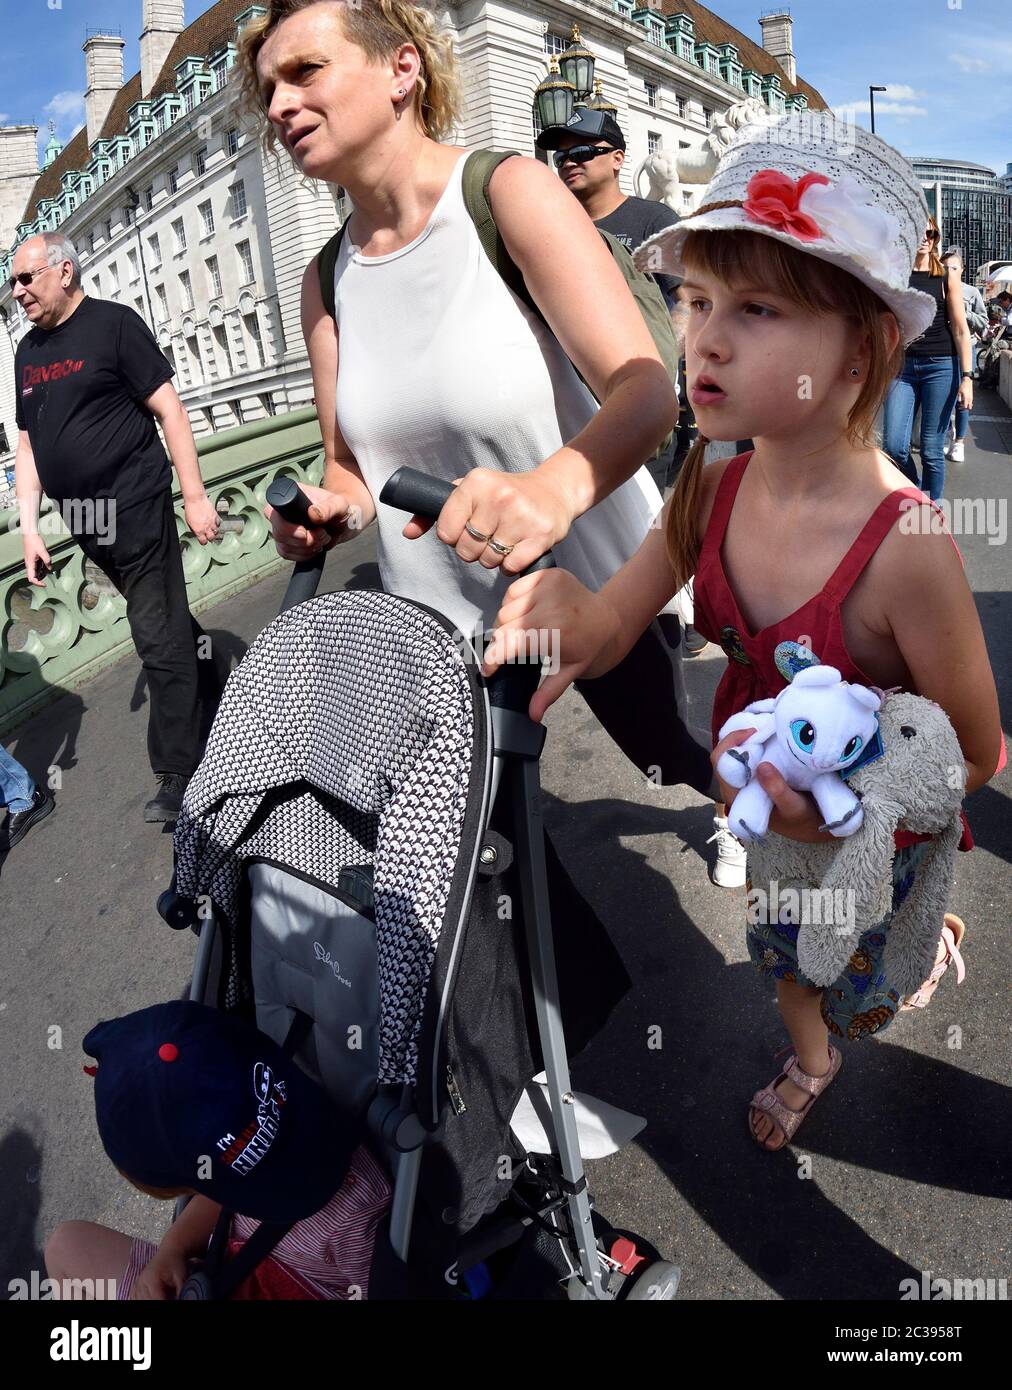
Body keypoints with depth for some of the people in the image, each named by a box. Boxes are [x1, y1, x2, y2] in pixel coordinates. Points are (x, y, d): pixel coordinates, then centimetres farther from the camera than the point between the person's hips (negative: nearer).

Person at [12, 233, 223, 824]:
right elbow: (28, 444, 16)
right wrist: (30, 528, 11)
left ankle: (178, 772, 4)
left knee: (160, 637, -4)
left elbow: (169, 408, -8)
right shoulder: (28, 350, 15)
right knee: (168, 622, 14)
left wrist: (195, 495, -13)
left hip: (134, 508, -6)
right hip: (82, 520, 6)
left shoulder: (113, 323, -4)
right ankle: (214, 707, 32)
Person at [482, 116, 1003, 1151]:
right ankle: (808, 1061, 65)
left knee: (860, 998, 26)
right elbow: (608, 633, -14)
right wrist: (564, 607, -38)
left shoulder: (906, 549, -34)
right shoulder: (711, 490, -19)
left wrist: (830, 800, -37)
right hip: (745, 806, 5)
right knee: (777, 952, 33)